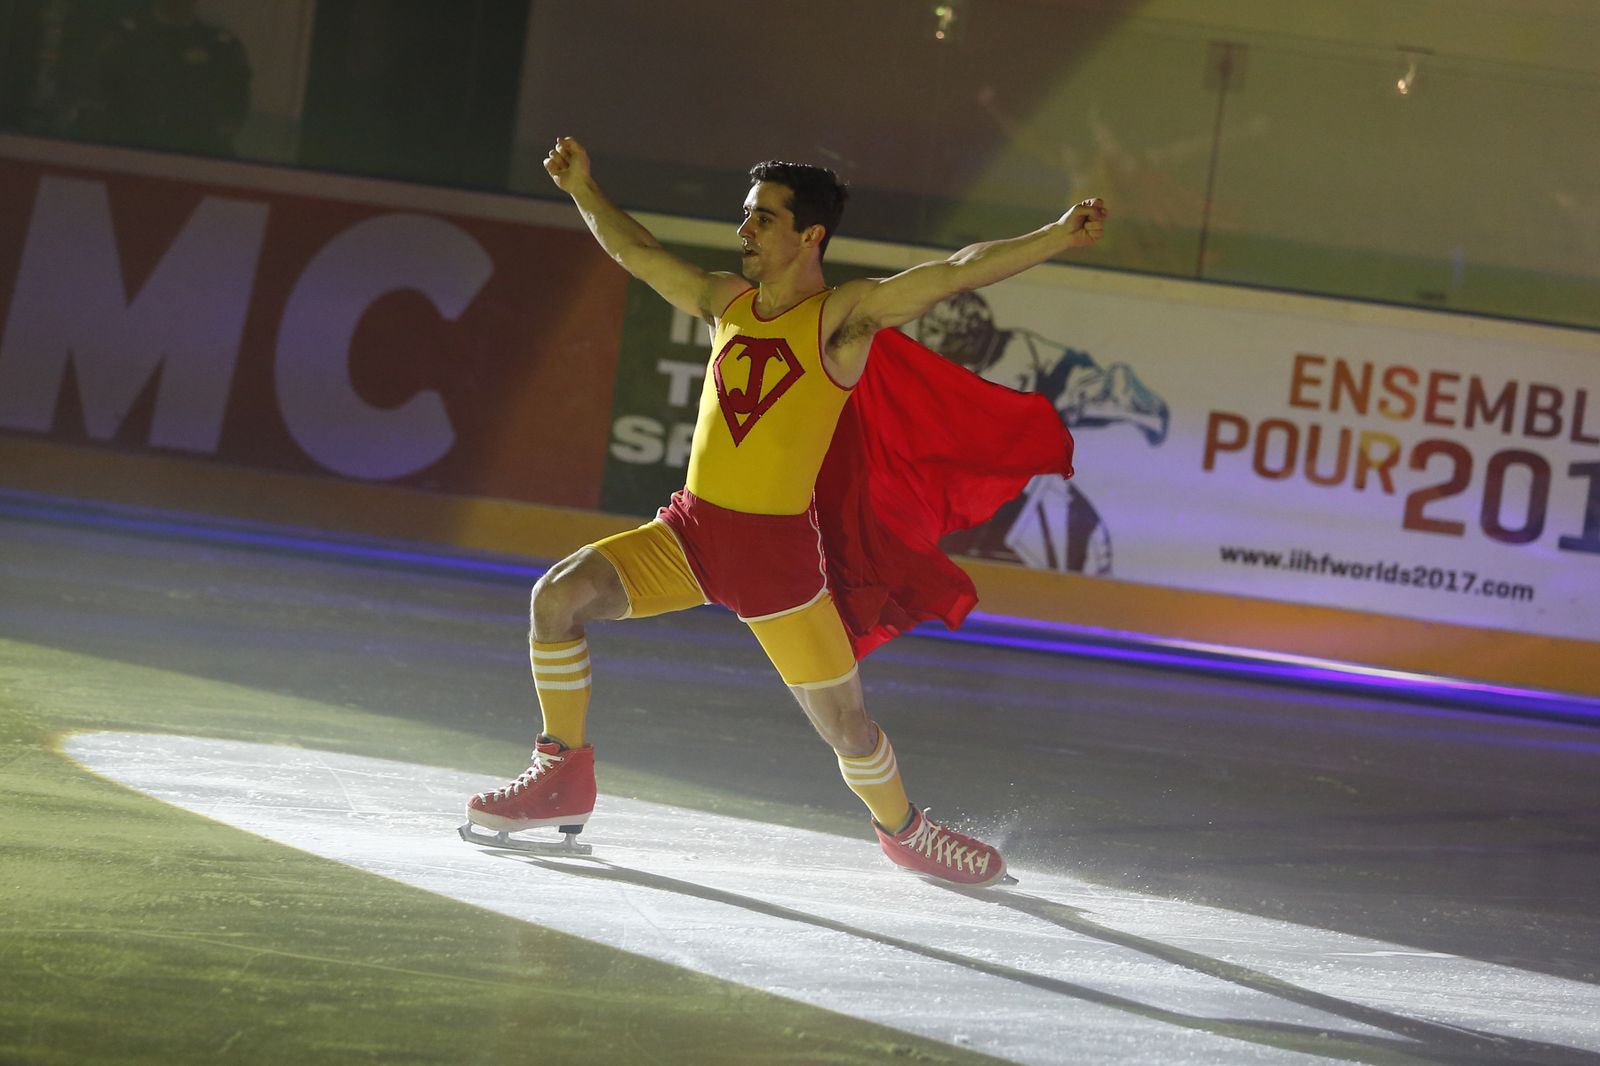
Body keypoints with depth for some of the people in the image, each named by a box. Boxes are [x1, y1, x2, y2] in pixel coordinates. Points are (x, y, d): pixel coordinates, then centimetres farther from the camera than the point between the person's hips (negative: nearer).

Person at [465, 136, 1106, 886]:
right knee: (557, 596, -12)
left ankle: (904, 832, 29)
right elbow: (638, 253, 24)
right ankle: (564, 777, 3)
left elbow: (958, 271, -20)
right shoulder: (726, 302, 8)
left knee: (846, 726, -1)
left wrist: (1060, 236, -29)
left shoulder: (844, 317, -8)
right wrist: (583, 189, 30)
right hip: (689, 528, 5)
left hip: (777, 548, -5)